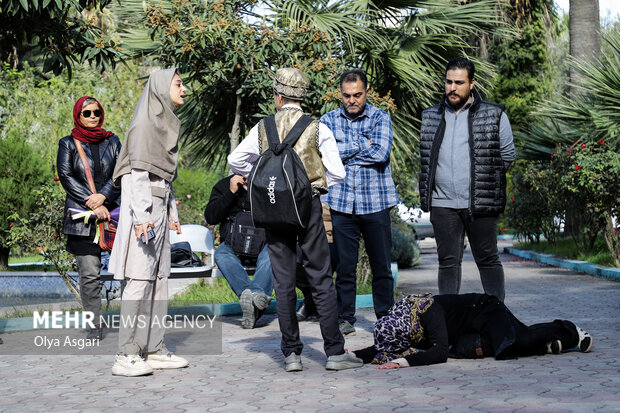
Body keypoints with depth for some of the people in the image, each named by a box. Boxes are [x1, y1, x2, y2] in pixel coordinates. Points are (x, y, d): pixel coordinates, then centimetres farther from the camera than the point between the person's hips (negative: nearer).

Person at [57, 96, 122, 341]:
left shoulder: (112, 141, 15)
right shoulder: (68, 144, 9)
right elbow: (66, 176, -1)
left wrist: (102, 196, -11)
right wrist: (92, 204, -9)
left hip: (111, 211, 2)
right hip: (82, 216, -2)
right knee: (89, 274, -5)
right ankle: (96, 326, 0)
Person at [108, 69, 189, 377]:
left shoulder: (166, 123, 20)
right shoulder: (145, 122, -8)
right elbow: (138, 172, -15)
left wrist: (172, 213, 21)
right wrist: (141, 215, -22)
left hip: (159, 206, 9)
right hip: (142, 204, -9)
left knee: (159, 279, 8)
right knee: (140, 279, -12)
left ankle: (154, 349, 12)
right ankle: (127, 355, -12)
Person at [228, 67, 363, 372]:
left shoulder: (263, 127, 3)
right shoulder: (317, 129, -3)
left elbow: (235, 160, 10)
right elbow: (336, 172, -4)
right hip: (308, 203, -2)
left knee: (283, 282, 7)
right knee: (321, 280, 2)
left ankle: (291, 354, 8)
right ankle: (335, 352, 1)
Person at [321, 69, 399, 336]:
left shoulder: (380, 118, 3)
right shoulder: (329, 120, 7)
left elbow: (381, 153, -12)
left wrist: (343, 151, -7)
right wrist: (362, 145, -8)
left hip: (376, 202, -1)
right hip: (342, 203, 1)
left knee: (382, 267, 5)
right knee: (345, 266, 5)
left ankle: (386, 319, 15)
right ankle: (345, 318, 16)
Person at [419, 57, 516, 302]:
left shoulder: (494, 115, 1)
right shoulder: (430, 117, 11)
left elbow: (508, 154, 7)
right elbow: (425, 158, 18)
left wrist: (485, 179, 4)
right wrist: (426, 194, 9)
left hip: (480, 203, -3)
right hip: (442, 204, 3)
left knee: (488, 260, 4)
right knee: (448, 262, 6)